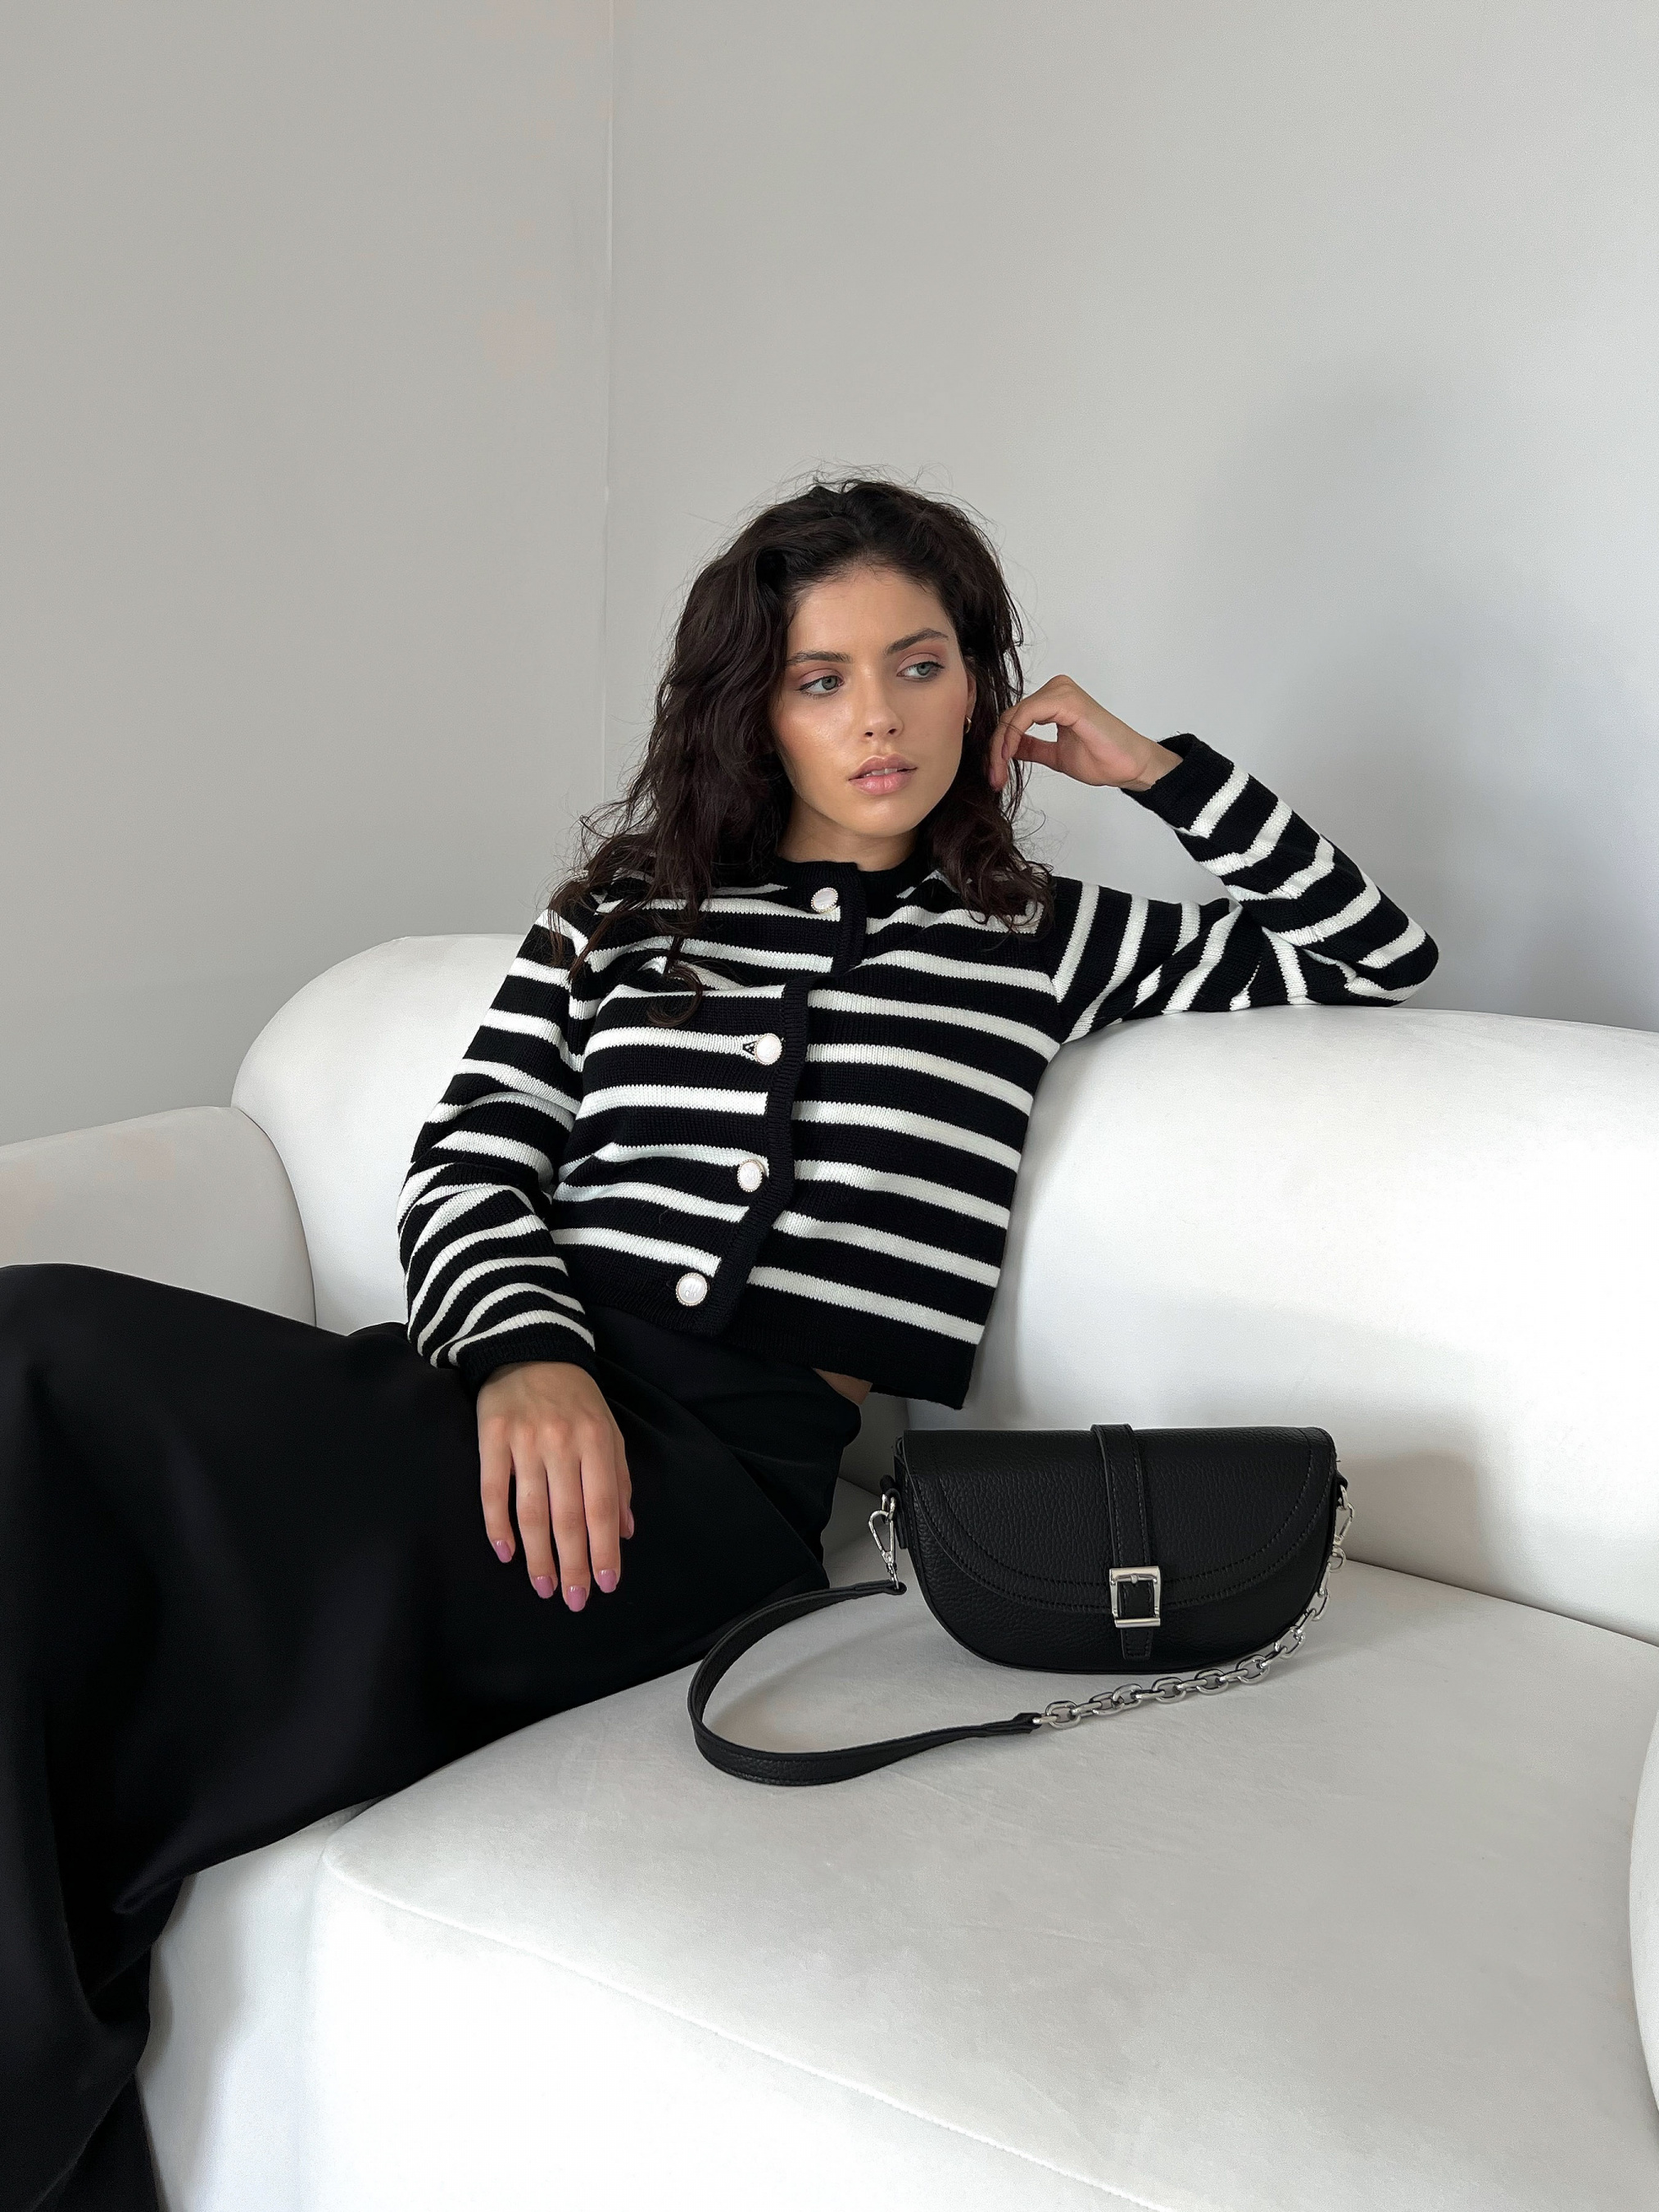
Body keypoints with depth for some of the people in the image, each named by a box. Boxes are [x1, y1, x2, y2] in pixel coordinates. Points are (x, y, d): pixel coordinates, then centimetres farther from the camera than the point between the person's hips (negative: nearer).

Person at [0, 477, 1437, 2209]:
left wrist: (1149, 765, 20)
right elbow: (465, 1173, 12)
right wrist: (526, 1354, -9)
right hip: (527, 1392, 3)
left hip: (760, 1445, -3)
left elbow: (1374, 957, 22)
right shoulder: (618, 916, 23)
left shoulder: (1040, 938, 20)